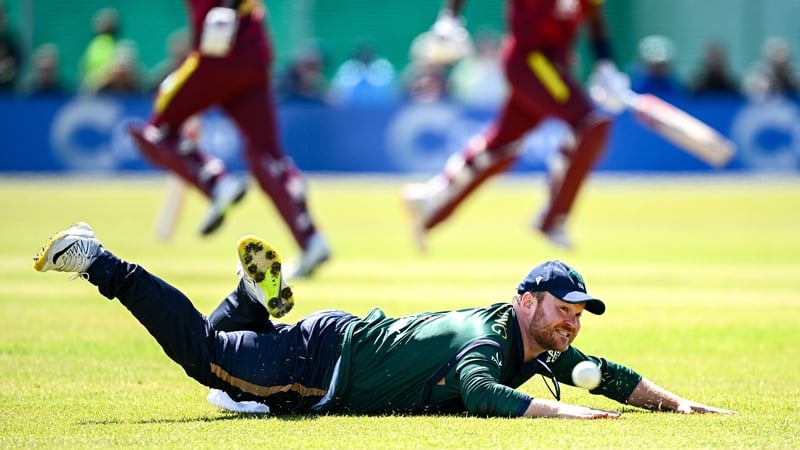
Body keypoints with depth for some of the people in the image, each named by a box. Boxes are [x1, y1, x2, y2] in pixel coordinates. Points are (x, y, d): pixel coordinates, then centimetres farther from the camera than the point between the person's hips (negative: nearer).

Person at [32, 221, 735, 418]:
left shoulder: (542, 349, -2)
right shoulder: (488, 338, -30)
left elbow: (608, 376, 8)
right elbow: (477, 393, -50)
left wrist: (677, 403, -4)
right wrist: (564, 413, -54)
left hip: (354, 341, 8)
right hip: (322, 359, -8)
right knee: (202, 349, 2)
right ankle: (102, 264, 8)